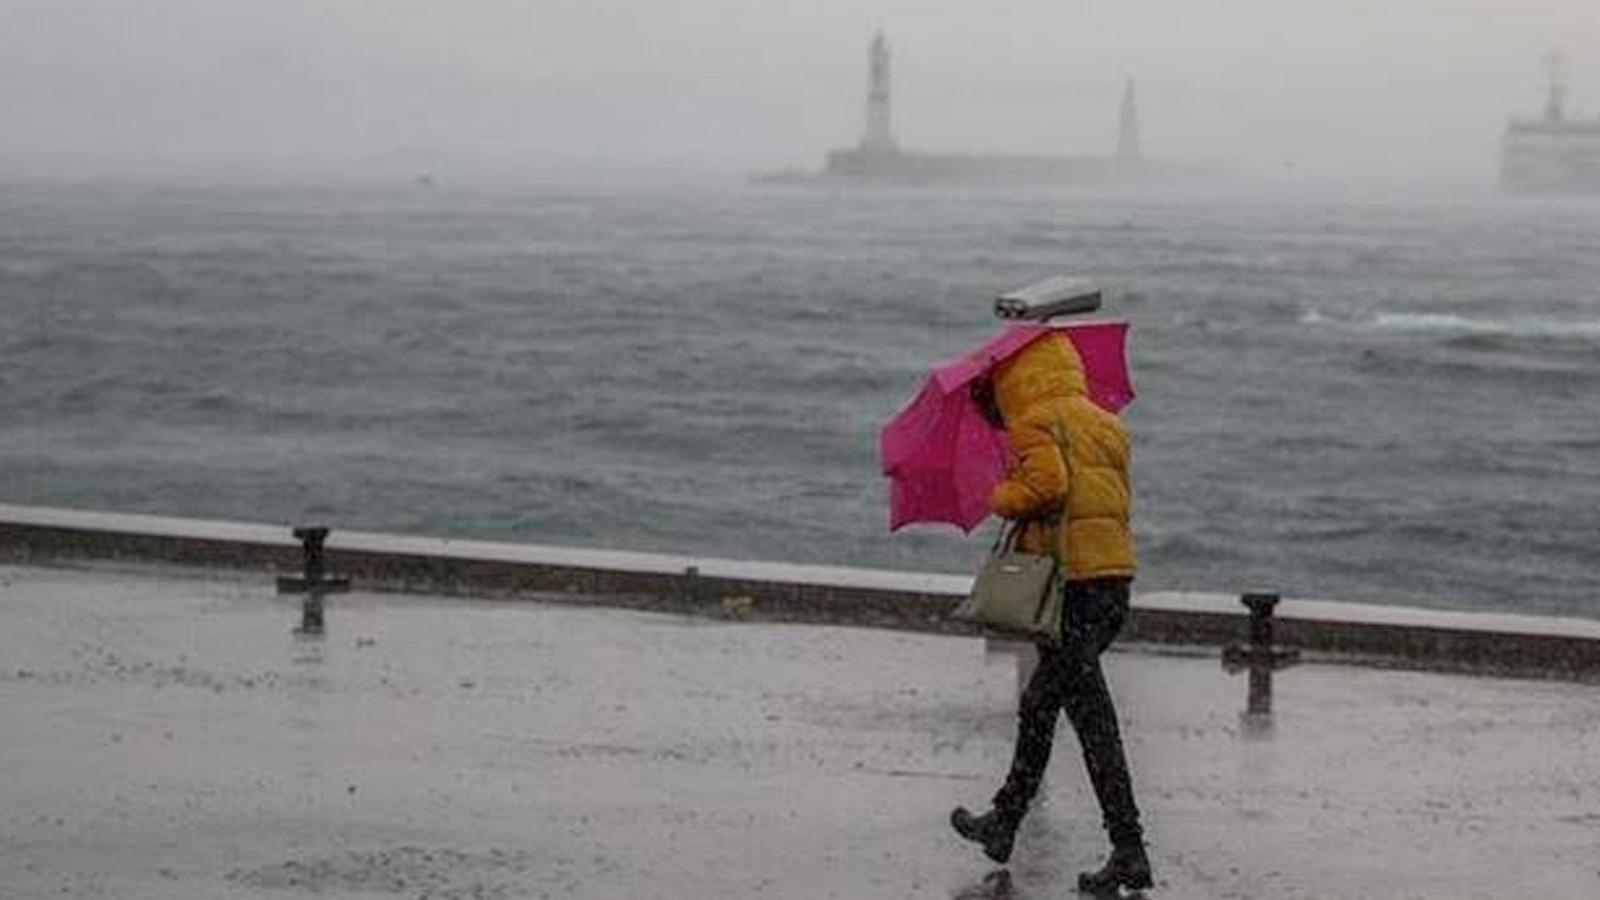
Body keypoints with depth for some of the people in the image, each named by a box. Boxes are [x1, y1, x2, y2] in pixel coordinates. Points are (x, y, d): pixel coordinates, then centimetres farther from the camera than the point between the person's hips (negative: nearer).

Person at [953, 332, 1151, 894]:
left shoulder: (1036, 422, -4)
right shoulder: (1106, 425, 20)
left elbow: (1046, 483, -20)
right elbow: (1120, 500, 17)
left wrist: (1003, 499, 0)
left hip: (1068, 579, -9)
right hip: (1115, 579, 9)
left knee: (1092, 718, -8)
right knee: (1039, 705, 21)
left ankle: (1129, 852, -11)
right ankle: (1004, 825, 32)